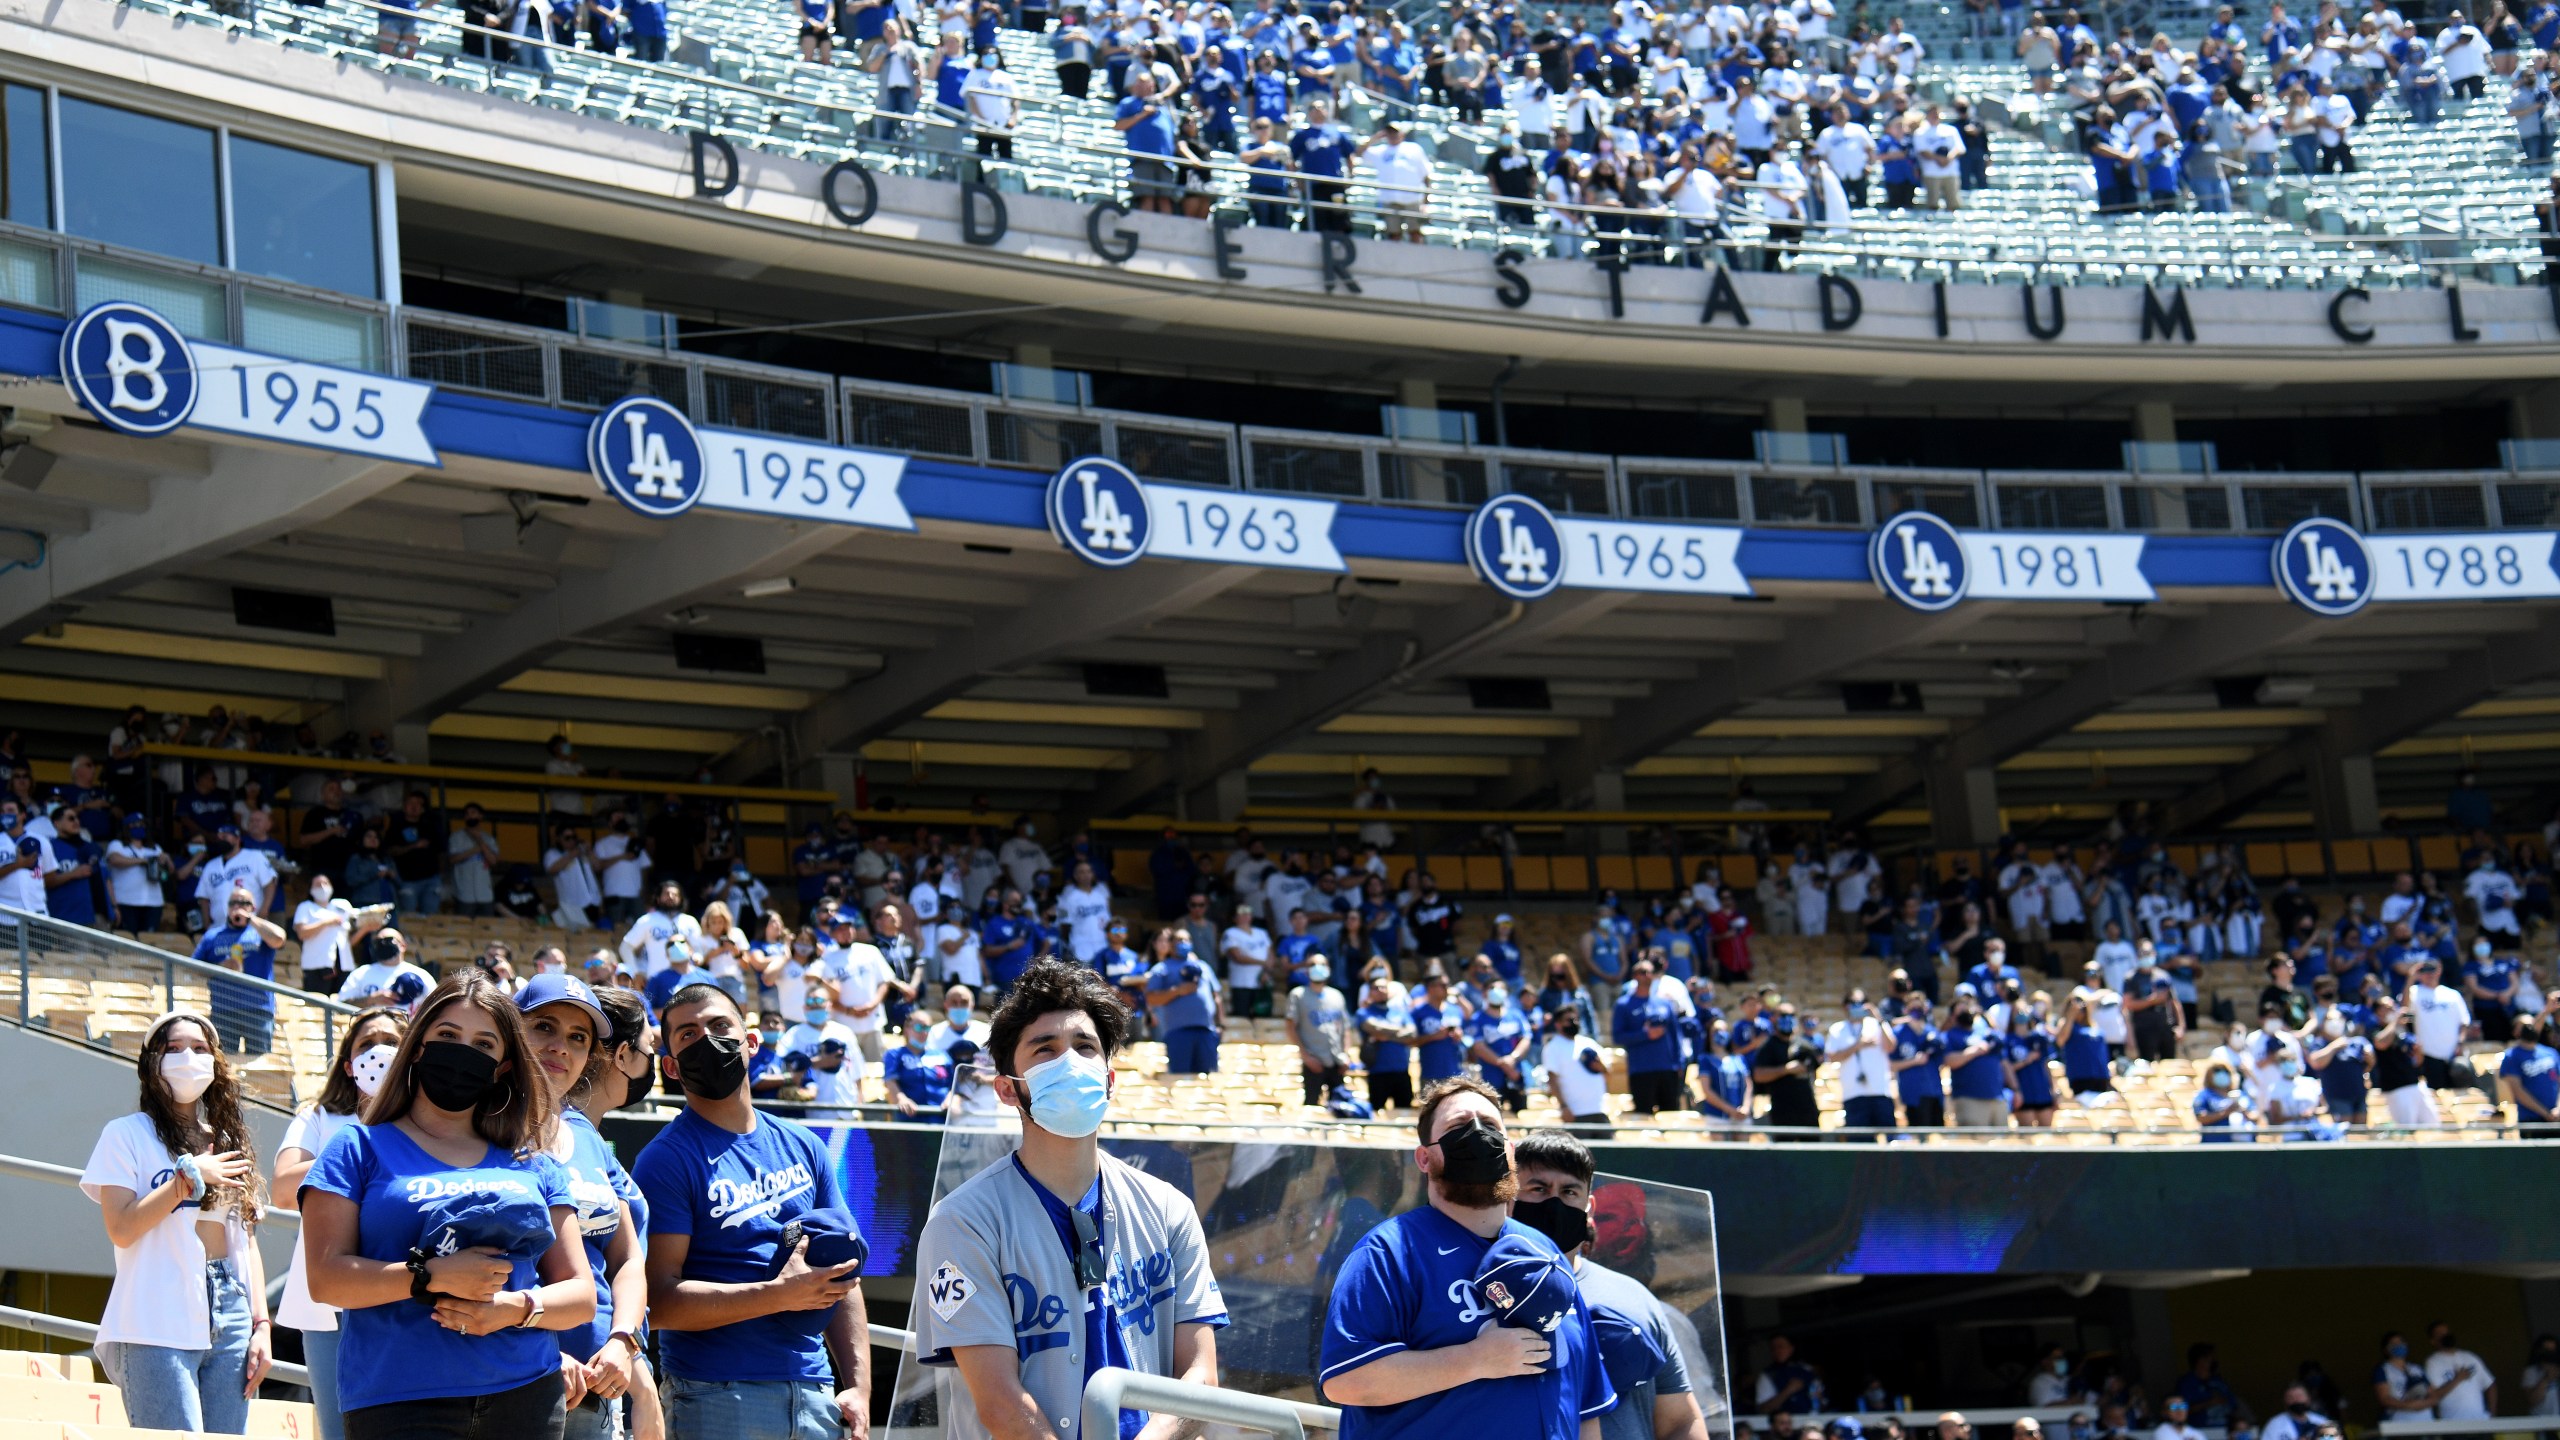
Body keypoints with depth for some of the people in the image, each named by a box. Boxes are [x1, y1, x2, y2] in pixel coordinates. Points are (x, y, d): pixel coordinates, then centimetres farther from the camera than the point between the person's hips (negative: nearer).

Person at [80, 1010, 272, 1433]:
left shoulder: (228, 1144, 19)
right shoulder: (127, 1135, 5)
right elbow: (121, 1229, -7)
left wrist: (261, 1325, 8)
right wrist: (190, 1177, -9)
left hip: (229, 1322, 5)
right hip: (158, 1330, -5)